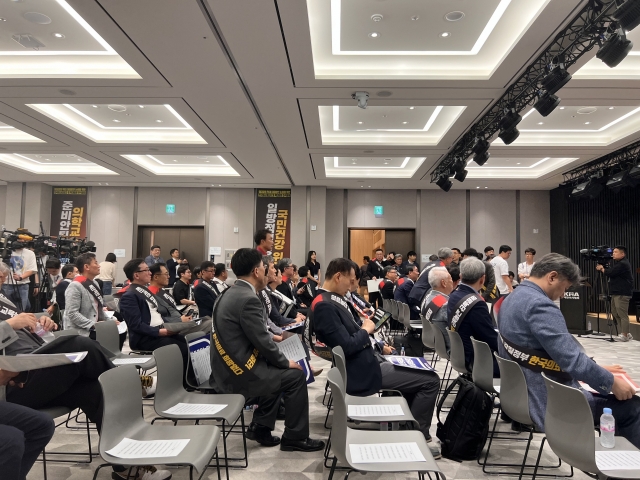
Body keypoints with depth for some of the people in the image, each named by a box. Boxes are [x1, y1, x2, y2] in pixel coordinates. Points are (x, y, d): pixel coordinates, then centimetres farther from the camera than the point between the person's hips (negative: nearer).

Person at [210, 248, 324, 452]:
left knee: (279, 372, 25)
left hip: (228, 366, 10)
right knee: (295, 376, 0)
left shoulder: (231, 293, 9)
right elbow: (262, 341, -19)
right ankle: (295, 437, 13)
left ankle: (260, 426, 27)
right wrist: (286, 362, -5)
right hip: (238, 372, -10)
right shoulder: (248, 299, -22)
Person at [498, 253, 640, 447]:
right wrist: (611, 382, -10)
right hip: (551, 403, -10)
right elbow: (572, 360, -26)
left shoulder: (513, 298, 8)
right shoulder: (539, 305, -23)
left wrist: (597, 369, 13)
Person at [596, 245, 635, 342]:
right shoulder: (615, 263, 19)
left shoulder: (623, 264, -15)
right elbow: (607, 268, 19)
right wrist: (601, 266, 2)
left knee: (622, 314, -8)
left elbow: (610, 273, -19)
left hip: (622, 294, -11)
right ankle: (626, 334, 21)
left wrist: (602, 269, -2)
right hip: (616, 292, 11)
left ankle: (625, 335, -5)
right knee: (615, 313, 13)